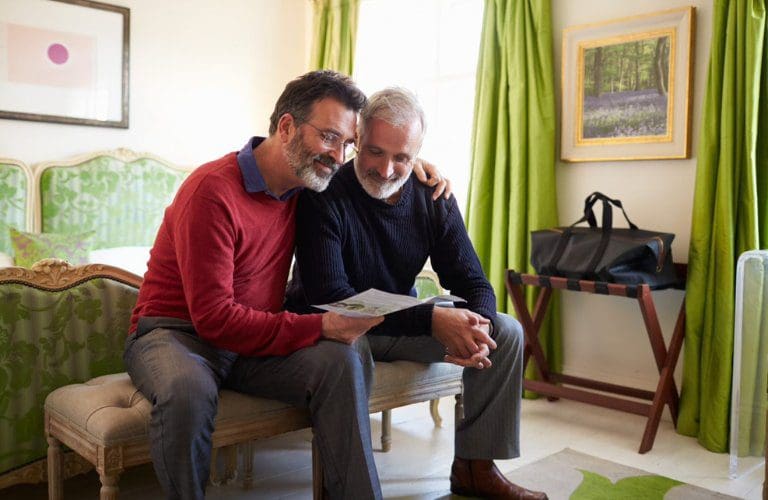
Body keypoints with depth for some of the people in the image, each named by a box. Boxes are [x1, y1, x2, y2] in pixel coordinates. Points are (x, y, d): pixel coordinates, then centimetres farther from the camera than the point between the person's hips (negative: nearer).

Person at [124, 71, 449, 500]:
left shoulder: (302, 183, 3)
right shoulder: (212, 190, -20)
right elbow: (213, 317, -24)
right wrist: (318, 327, -29)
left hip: (257, 339, 5)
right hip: (176, 333, -5)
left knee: (340, 361, -23)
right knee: (189, 390, -39)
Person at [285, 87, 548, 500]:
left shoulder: (433, 198, -4)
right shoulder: (324, 195, -21)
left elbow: (473, 283, -4)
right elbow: (329, 296, -29)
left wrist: (475, 329, -30)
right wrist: (431, 319, -37)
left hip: (402, 322, 6)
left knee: (505, 332, -6)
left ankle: (474, 467, 4)